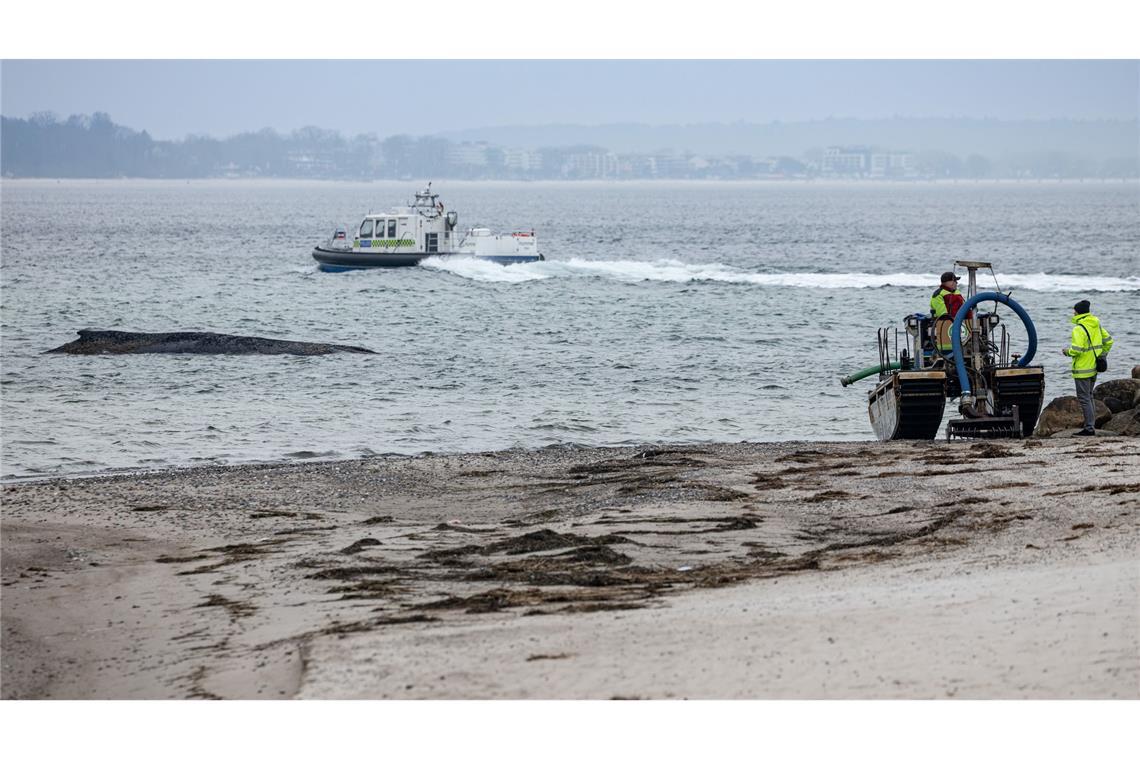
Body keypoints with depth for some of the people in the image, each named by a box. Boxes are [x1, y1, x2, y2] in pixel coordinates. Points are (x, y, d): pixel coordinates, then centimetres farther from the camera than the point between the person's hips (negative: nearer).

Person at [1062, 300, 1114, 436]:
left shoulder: (1079, 329, -19)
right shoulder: (1097, 325, 8)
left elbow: (1077, 349, -26)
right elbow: (1108, 340, 13)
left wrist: (1067, 352, -7)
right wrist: (1102, 355, 20)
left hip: (1082, 369, -9)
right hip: (1094, 368, 9)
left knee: (1084, 398, -3)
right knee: (1089, 397, 19)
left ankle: (1089, 428, -5)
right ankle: (1090, 425, 23)